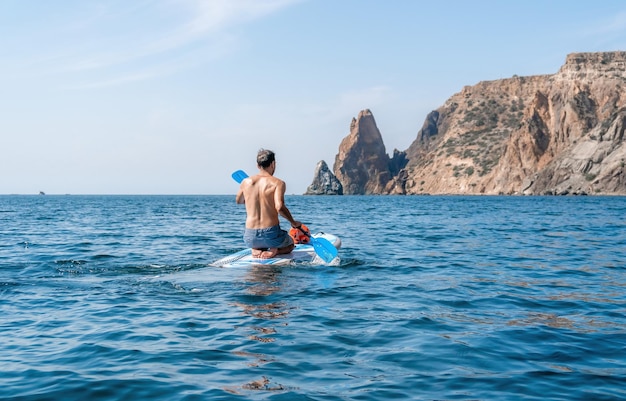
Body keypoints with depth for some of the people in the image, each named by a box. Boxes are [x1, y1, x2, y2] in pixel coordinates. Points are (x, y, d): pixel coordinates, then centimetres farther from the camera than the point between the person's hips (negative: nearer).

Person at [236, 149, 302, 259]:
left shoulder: (246, 182, 4)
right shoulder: (278, 183, -8)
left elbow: (238, 201, 23)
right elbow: (279, 207, -22)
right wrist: (293, 222, -7)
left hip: (250, 237, 3)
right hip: (271, 235, -3)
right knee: (290, 243, 32)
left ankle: (256, 249, 4)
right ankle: (274, 251, -3)